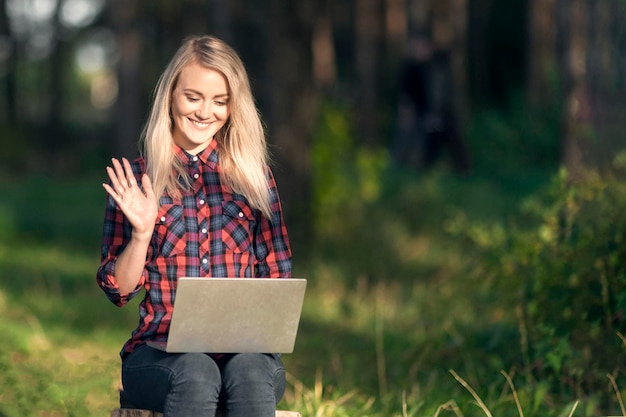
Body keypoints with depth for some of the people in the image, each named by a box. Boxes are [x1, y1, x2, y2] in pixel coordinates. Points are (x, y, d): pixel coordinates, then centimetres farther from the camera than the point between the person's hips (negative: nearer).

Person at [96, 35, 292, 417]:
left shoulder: (254, 176, 13)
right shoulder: (135, 180, 9)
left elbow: (278, 276, 14)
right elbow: (119, 289, 8)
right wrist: (142, 231, -11)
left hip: (245, 347, 1)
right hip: (160, 350, -1)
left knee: (250, 371, -35)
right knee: (195, 373, -37)